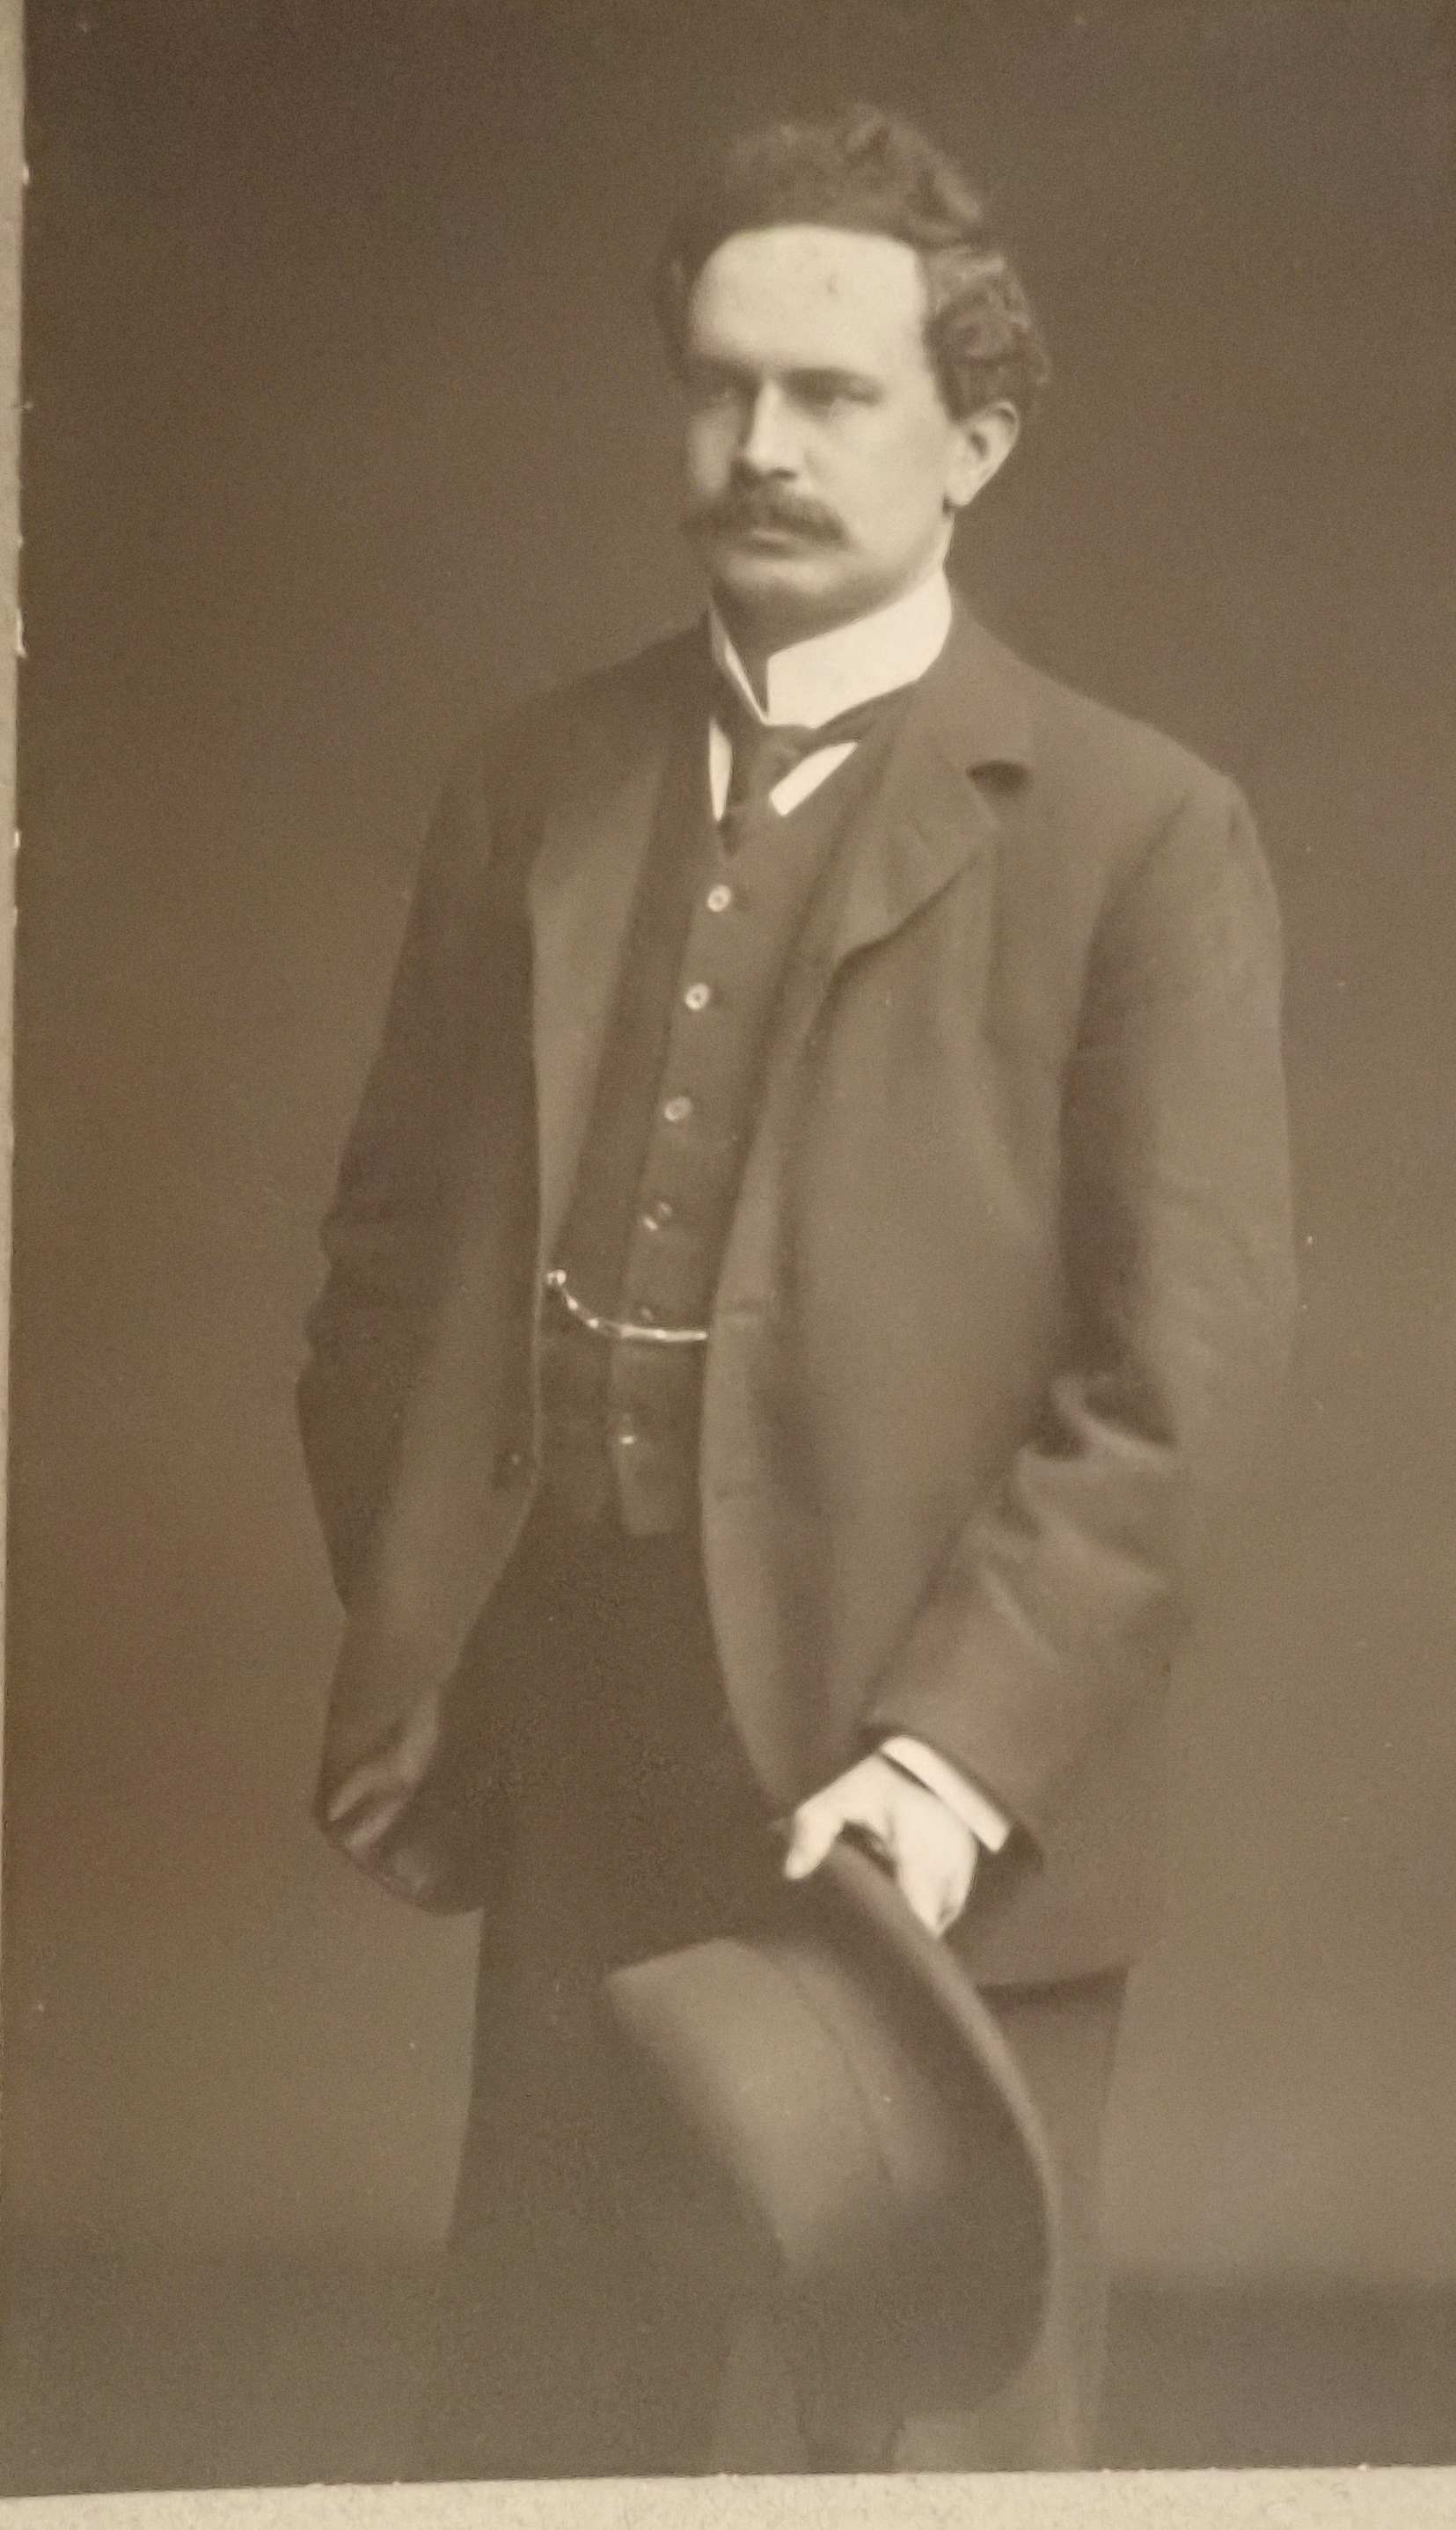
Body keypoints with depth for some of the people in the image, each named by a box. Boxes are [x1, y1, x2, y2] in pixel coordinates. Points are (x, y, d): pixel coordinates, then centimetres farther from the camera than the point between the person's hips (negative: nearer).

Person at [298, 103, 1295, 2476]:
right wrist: (407, 1647, 6)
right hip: (574, 1796, 5)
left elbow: (1179, 1372, -11)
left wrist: (950, 1756, -19)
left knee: (923, 2447, 10)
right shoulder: (534, 784, 9)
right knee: (542, 2440, 16)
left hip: (929, 1820, -4)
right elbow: (399, 1244, 13)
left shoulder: (1141, 835, -6)